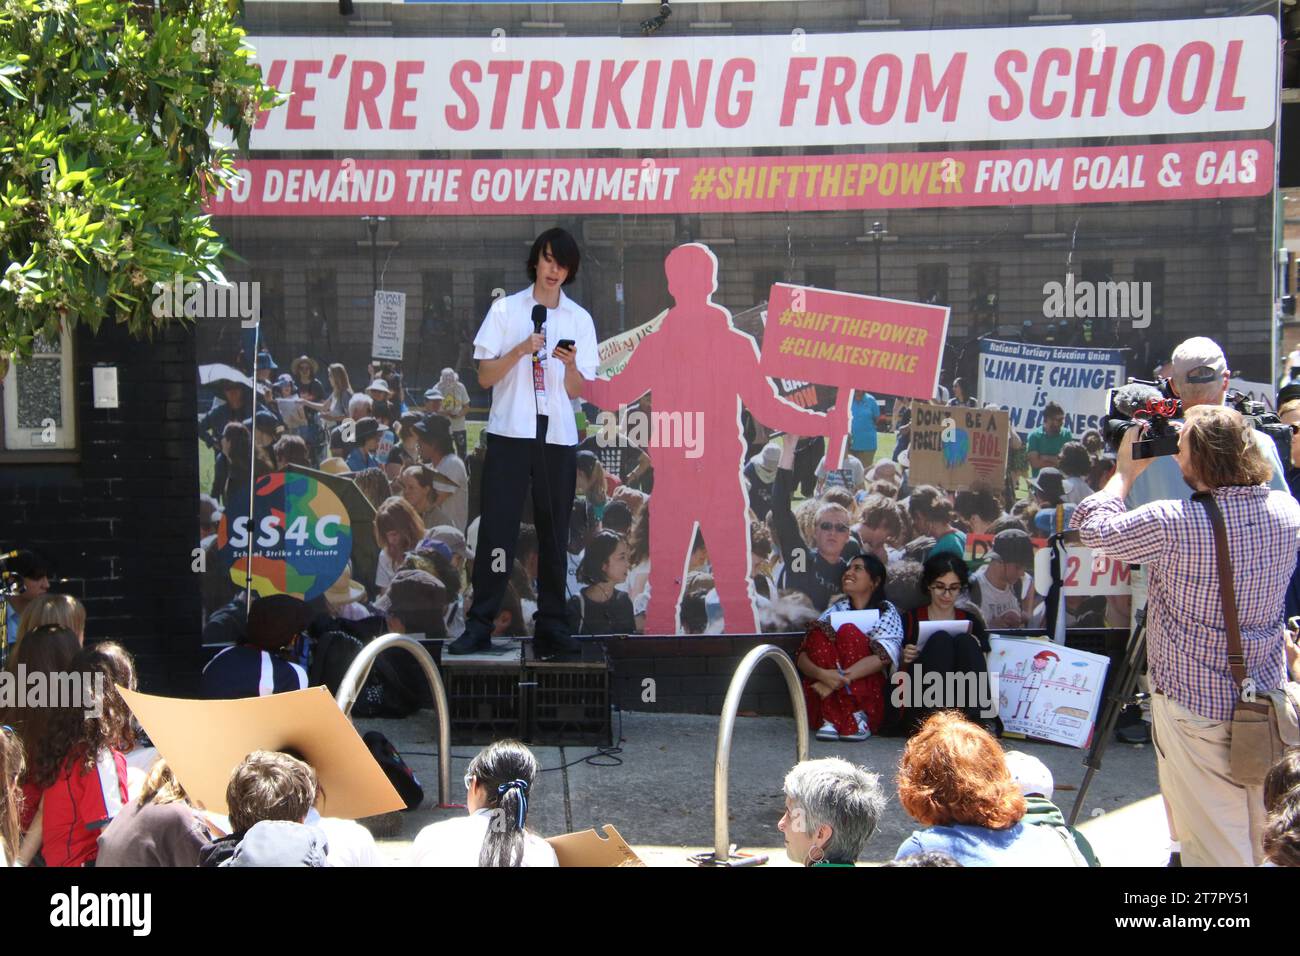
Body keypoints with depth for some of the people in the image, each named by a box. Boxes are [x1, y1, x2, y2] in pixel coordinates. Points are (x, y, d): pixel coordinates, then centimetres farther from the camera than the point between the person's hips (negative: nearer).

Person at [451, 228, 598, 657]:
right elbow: (485, 377, 1)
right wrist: (520, 350, -14)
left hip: (558, 436, 2)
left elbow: (577, 391, 7)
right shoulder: (506, 309, 5)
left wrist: (570, 365, -14)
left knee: (554, 533, 4)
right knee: (497, 529, -5)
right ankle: (479, 625, -3)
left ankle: (551, 626, 9)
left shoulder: (579, 319, 9)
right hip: (510, 432, -2)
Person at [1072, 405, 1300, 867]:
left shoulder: (1173, 524, -22)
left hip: (1197, 707, -6)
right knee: (1261, 842, 19)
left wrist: (1127, 470, 6)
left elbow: (1095, 528, -7)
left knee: (1215, 849, 2)